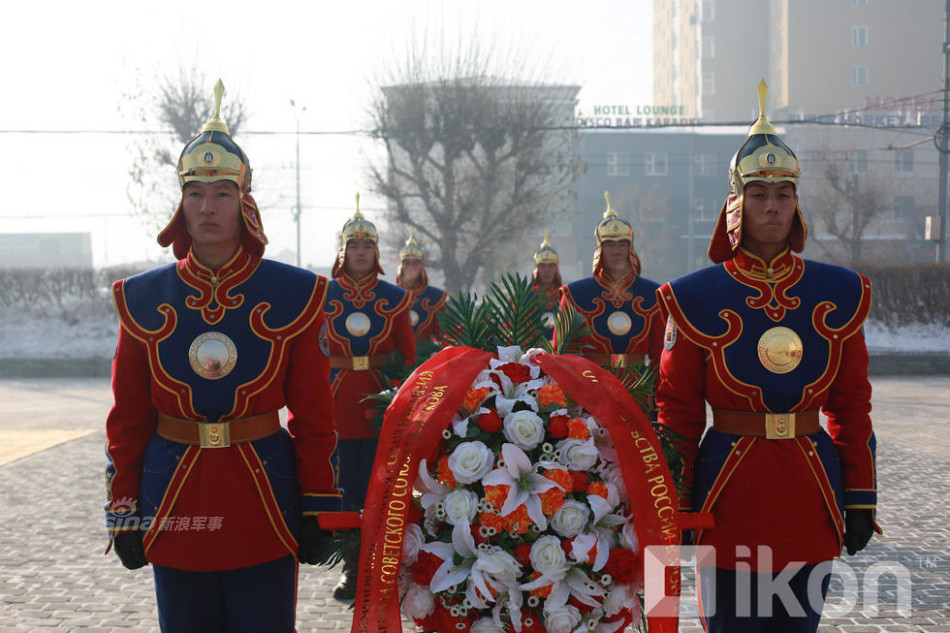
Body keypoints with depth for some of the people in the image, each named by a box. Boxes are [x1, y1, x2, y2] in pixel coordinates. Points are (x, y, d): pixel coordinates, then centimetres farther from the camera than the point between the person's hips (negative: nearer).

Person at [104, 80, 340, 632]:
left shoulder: (293, 295, -3)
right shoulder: (144, 298, 2)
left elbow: (314, 416, 0)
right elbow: (128, 418, 6)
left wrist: (317, 510, -1)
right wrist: (125, 513, 3)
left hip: (266, 504, -1)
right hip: (175, 510, 2)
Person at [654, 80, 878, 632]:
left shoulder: (840, 293, 4)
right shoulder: (697, 297, -4)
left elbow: (852, 405, 8)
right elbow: (678, 413, 0)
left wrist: (861, 499, 5)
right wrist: (676, 509, -2)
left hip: (811, 493, 3)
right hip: (732, 496, -2)